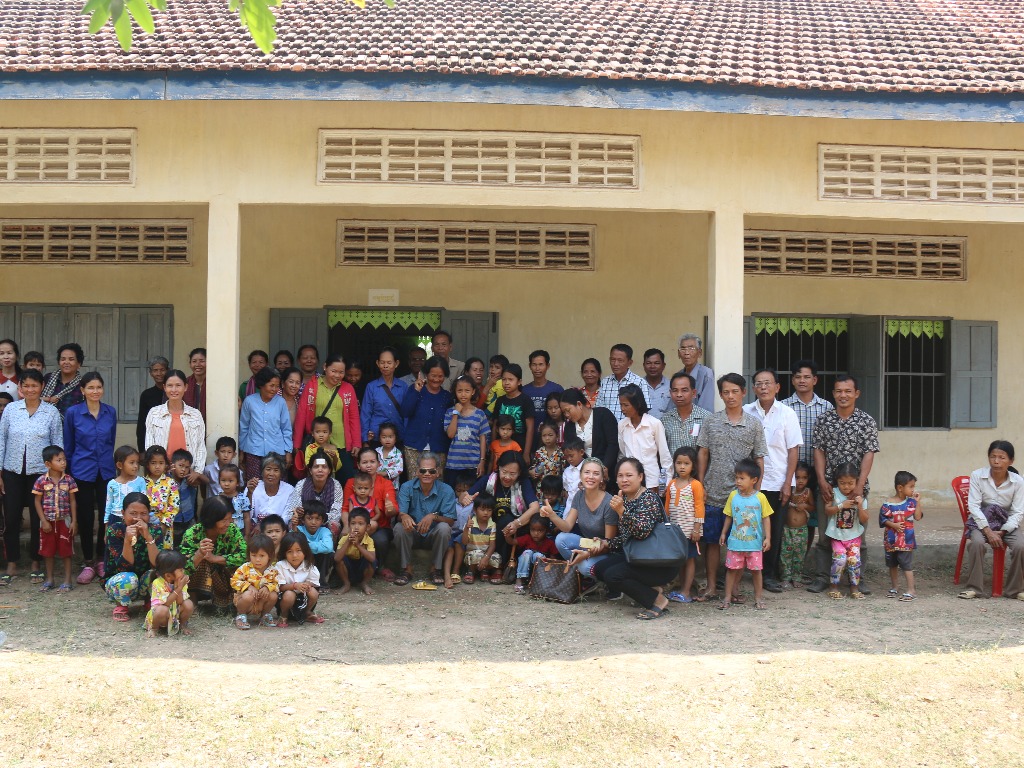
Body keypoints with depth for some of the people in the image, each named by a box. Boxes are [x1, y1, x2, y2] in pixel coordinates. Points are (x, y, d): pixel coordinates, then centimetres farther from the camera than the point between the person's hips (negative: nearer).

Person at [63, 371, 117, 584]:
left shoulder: (111, 412, 2)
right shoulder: (73, 413, -4)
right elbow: (68, 445, 4)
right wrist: (67, 471, 7)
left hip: (106, 471, 2)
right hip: (82, 471, -2)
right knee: (86, 517, 3)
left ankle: (101, 559, 19)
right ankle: (88, 563, 12)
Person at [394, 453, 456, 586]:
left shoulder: (446, 490, -9)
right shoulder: (407, 487, -6)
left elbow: (450, 520, -14)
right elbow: (399, 514, -16)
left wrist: (434, 516, -35)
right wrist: (404, 516, -43)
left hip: (433, 536, 0)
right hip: (412, 535, 0)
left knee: (444, 527, -31)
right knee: (399, 528, -29)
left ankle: (436, 569, -13)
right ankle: (407, 569, -13)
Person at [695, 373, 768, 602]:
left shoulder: (754, 425, 3)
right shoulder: (711, 422, 4)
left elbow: (759, 459, 5)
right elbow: (702, 454, 6)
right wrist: (701, 486, 0)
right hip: (713, 494, 1)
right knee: (711, 540, 5)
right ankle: (711, 587, 13)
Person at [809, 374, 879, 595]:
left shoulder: (867, 422, 1)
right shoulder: (823, 420, 5)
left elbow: (869, 454, -5)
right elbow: (819, 451, 4)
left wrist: (860, 485, -14)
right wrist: (822, 481, -6)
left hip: (856, 486, -1)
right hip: (828, 486, 1)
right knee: (825, 533, 3)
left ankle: (858, 578, 13)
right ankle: (822, 577, 11)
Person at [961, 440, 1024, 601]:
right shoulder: (978, 476, -11)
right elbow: (973, 506, -12)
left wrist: (1002, 532, -20)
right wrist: (988, 531, -21)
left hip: (1007, 523, 1)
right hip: (981, 521, -1)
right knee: (977, 542, -32)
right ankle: (973, 587, -19)